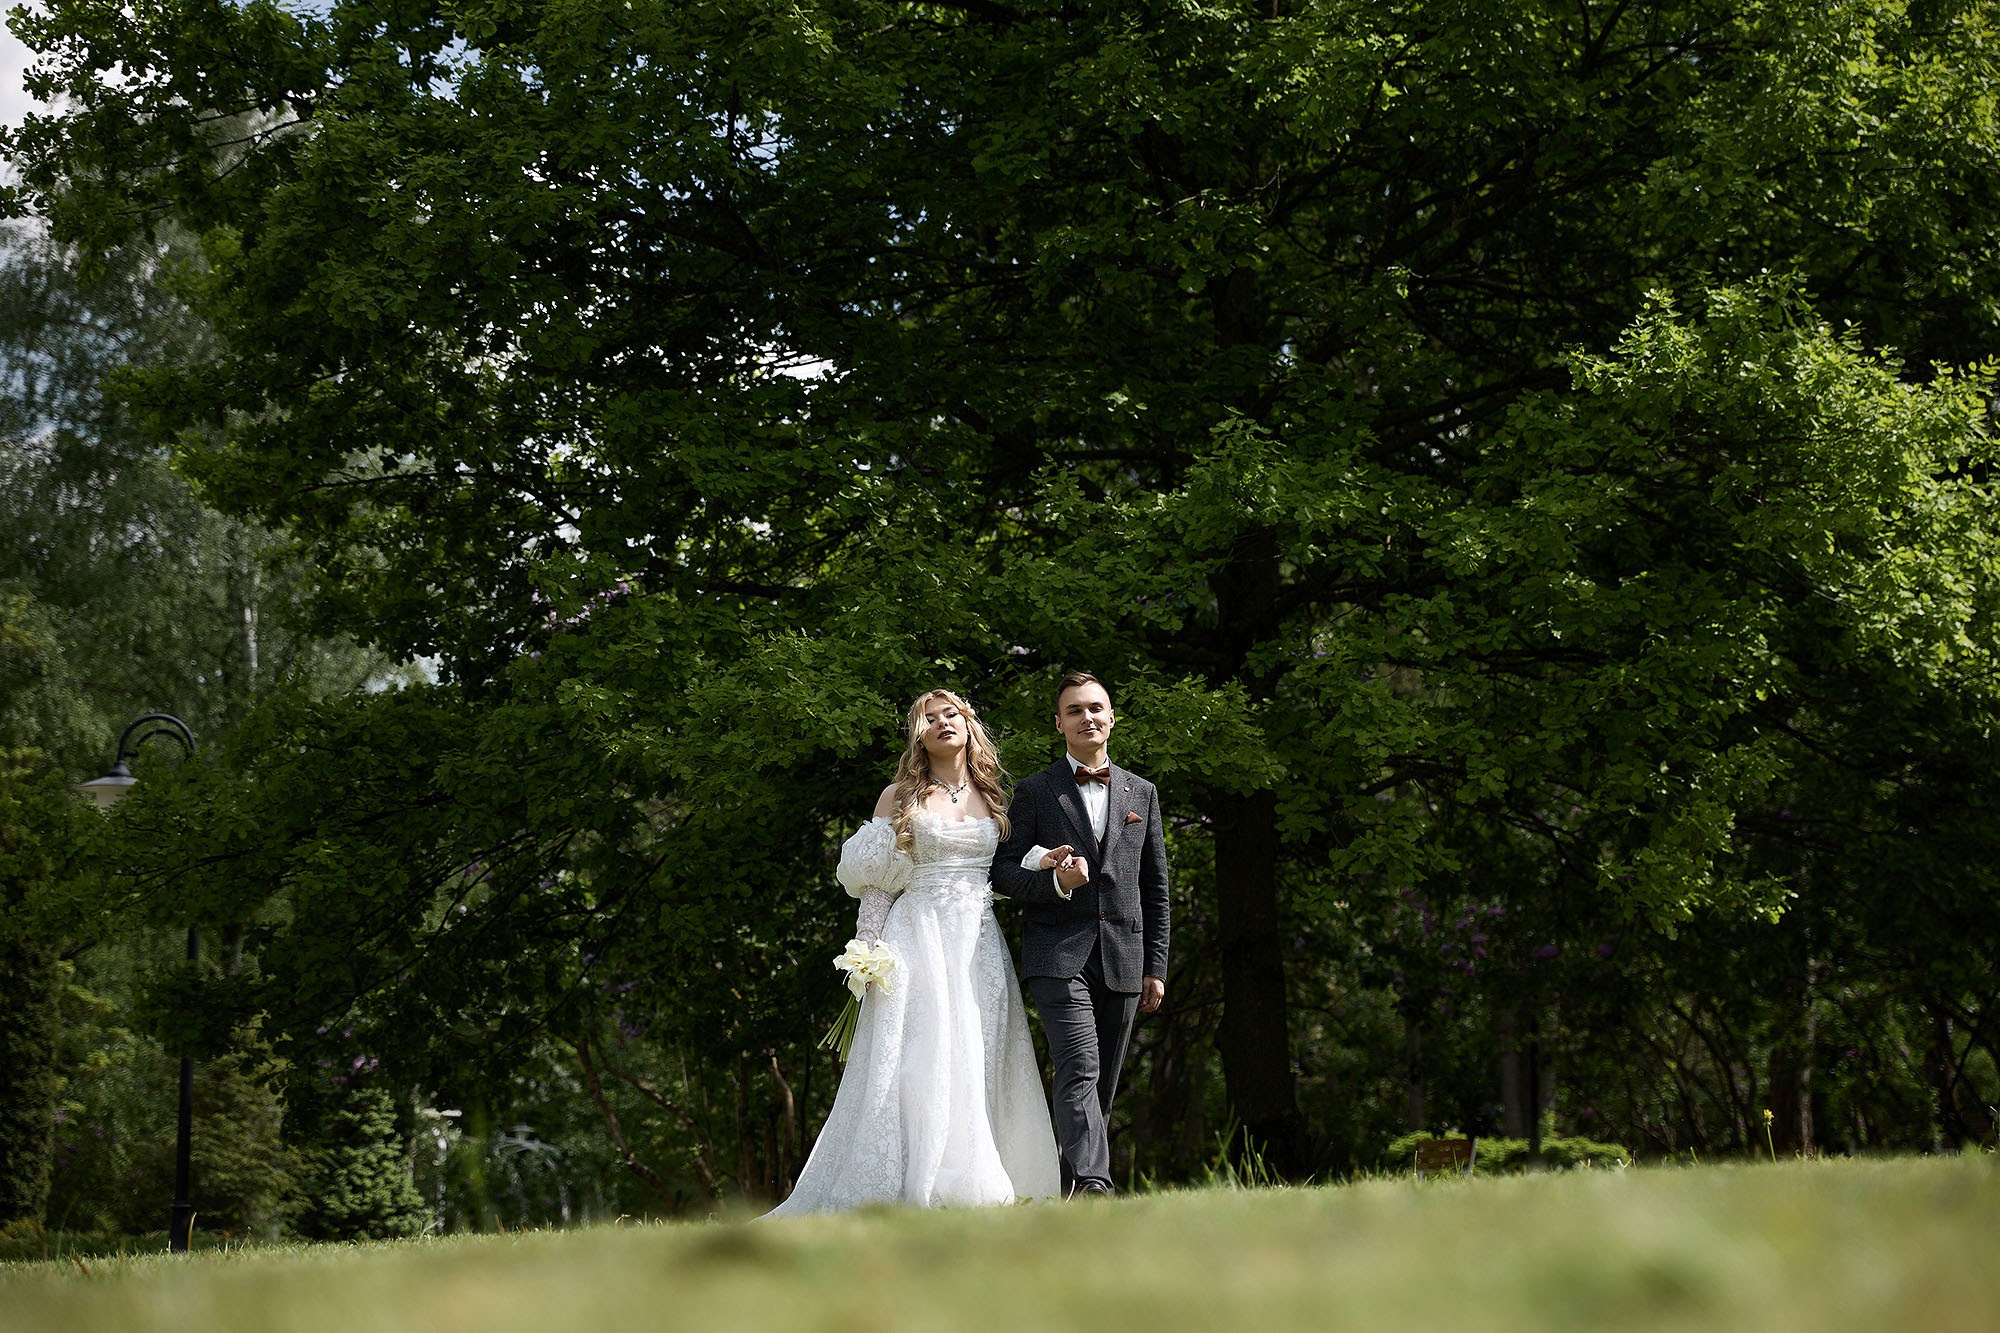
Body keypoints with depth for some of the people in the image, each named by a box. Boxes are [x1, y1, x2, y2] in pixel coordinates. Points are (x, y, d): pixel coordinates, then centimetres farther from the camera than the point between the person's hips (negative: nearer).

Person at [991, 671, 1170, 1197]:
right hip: (1059, 952, -4)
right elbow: (1004, 871, 3)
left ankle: (1068, 1189, 12)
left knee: (1102, 1088, 4)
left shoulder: (1141, 793, 17)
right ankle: (1091, 1183, -34)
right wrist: (1055, 881, -17)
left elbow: (1155, 889, 17)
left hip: (1123, 958, 4)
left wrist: (1156, 967, 12)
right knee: (1078, 1070, -21)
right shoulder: (1034, 792, 8)